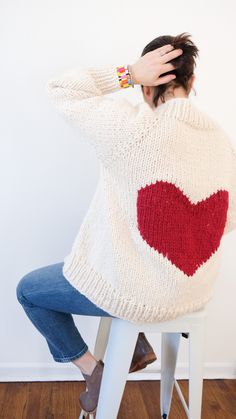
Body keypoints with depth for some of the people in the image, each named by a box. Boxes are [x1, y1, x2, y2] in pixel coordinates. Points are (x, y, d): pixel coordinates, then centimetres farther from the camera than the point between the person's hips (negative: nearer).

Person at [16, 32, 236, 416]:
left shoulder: (134, 127, -23)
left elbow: (60, 89, -10)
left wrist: (126, 73, -14)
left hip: (138, 294, -6)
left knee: (28, 289, 17)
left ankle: (92, 367, 20)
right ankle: (139, 344, 33)